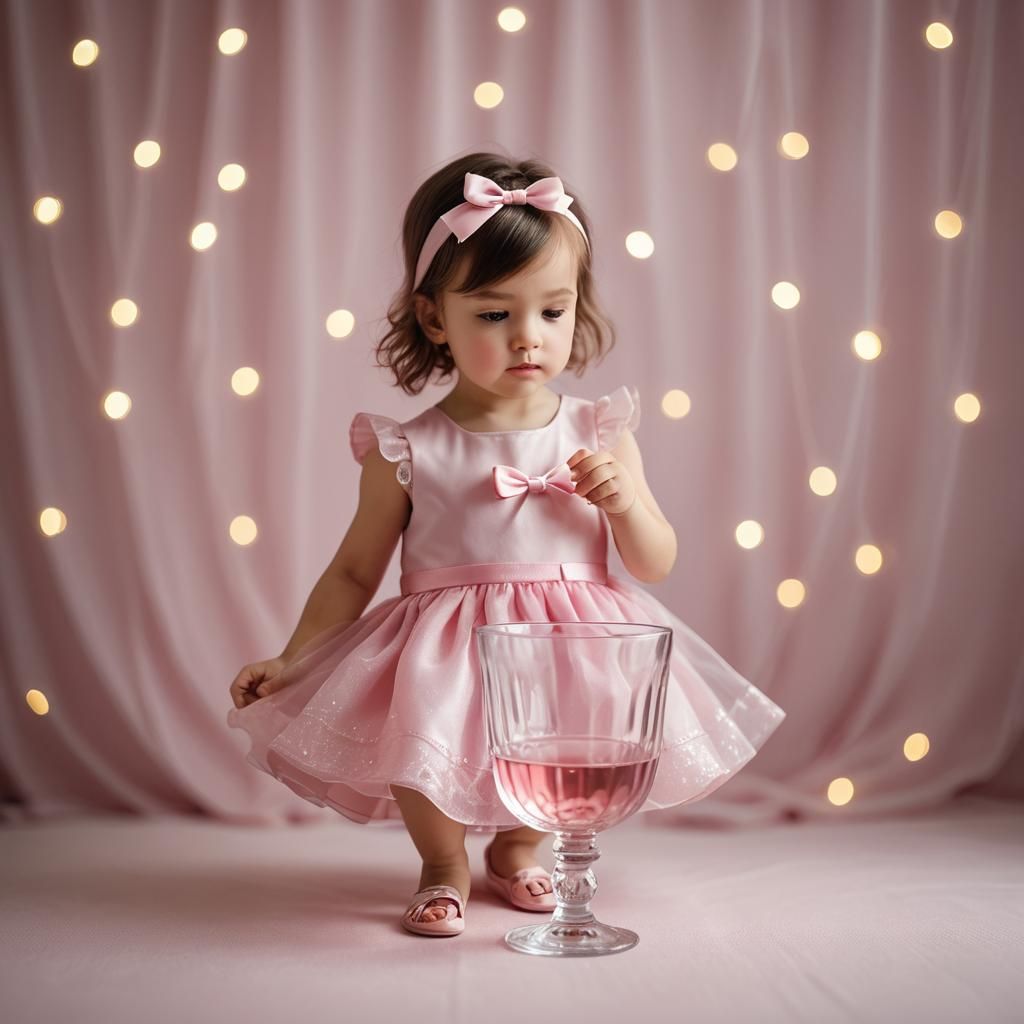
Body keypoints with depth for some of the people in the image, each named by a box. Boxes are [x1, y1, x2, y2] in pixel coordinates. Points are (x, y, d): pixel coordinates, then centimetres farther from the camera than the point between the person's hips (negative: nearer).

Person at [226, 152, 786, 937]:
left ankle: (516, 846, 18)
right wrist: (291, 661, 2)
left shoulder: (600, 435, 1)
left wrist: (624, 502, -12)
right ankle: (445, 864, 10)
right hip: (445, 653, -2)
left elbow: (656, 565, 7)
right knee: (415, 740, -27)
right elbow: (355, 572, 8)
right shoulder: (407, 452, -3)